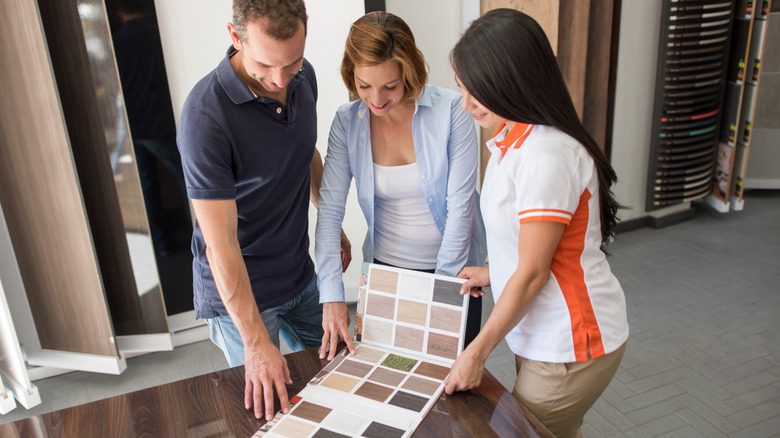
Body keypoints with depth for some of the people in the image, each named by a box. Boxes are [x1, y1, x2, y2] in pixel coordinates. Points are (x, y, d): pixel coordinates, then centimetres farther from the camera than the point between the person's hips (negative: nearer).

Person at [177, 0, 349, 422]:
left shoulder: (303, 76, -7)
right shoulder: (205, 114, -29)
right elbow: (221, 243, -27)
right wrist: (256, 342, -26)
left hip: (301, 276, 6)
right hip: (238, 291, -6)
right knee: (265, 406, 11)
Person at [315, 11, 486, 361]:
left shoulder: (451, 110, -18)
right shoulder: (347, 122, -9)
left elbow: (460, 206, -16)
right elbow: (329, 210, -12)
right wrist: (332, 296, -19)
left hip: (452, 267, -1)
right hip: (386, 266, 2)